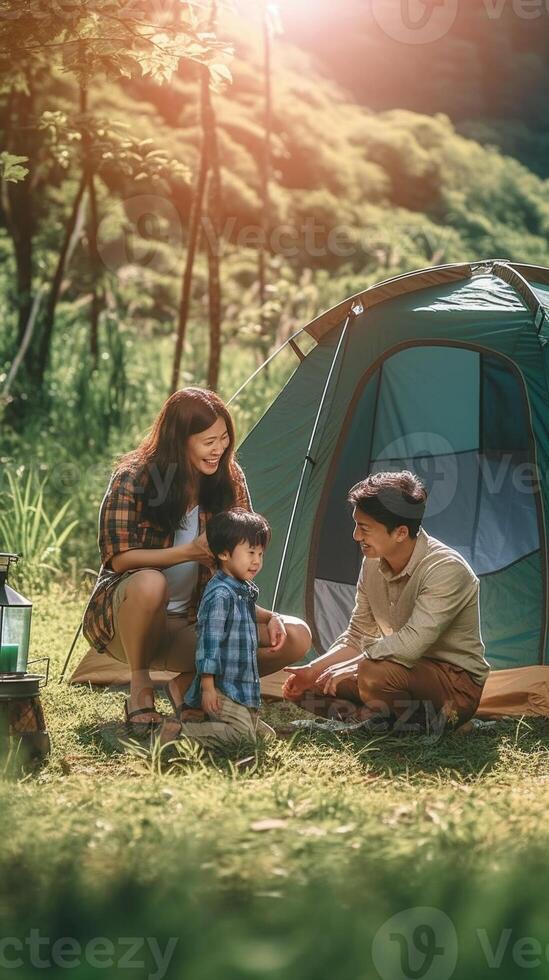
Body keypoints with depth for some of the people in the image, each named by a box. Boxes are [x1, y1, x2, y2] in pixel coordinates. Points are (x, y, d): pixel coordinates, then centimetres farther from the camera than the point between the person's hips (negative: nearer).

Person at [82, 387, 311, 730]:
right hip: (126, 622, -4)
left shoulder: (230, 480, -3)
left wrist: (265, 616, -17)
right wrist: (190, 552, -28)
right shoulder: (134, 477, -15)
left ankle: (189, 683, -2)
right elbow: (120, 558, -20)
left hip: (193, 625, 4)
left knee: (295, 638, -14)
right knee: (149, 583, -41)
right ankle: (140, 689, -18)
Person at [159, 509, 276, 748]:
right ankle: (179, 732, -15)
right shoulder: (220, 594, -18)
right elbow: (209, 640, -21)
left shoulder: (245, 591, 14)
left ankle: (194, 719, 12)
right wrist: (207, 687, -22)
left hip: (243, 688, 10)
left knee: (267, 735, 13)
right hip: (221, 688, -10)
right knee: (242, 734, -21)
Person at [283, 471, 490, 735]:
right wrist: (313, 670, -6)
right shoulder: (373, 564, 0)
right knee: (304, 687, -1)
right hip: (411, 671, 9)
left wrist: (341, 671, -22)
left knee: (376, 673, -38)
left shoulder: (446, 569, -25)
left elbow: (409, 645, -33)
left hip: (457, 685, -9)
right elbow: (357, 636, 10)